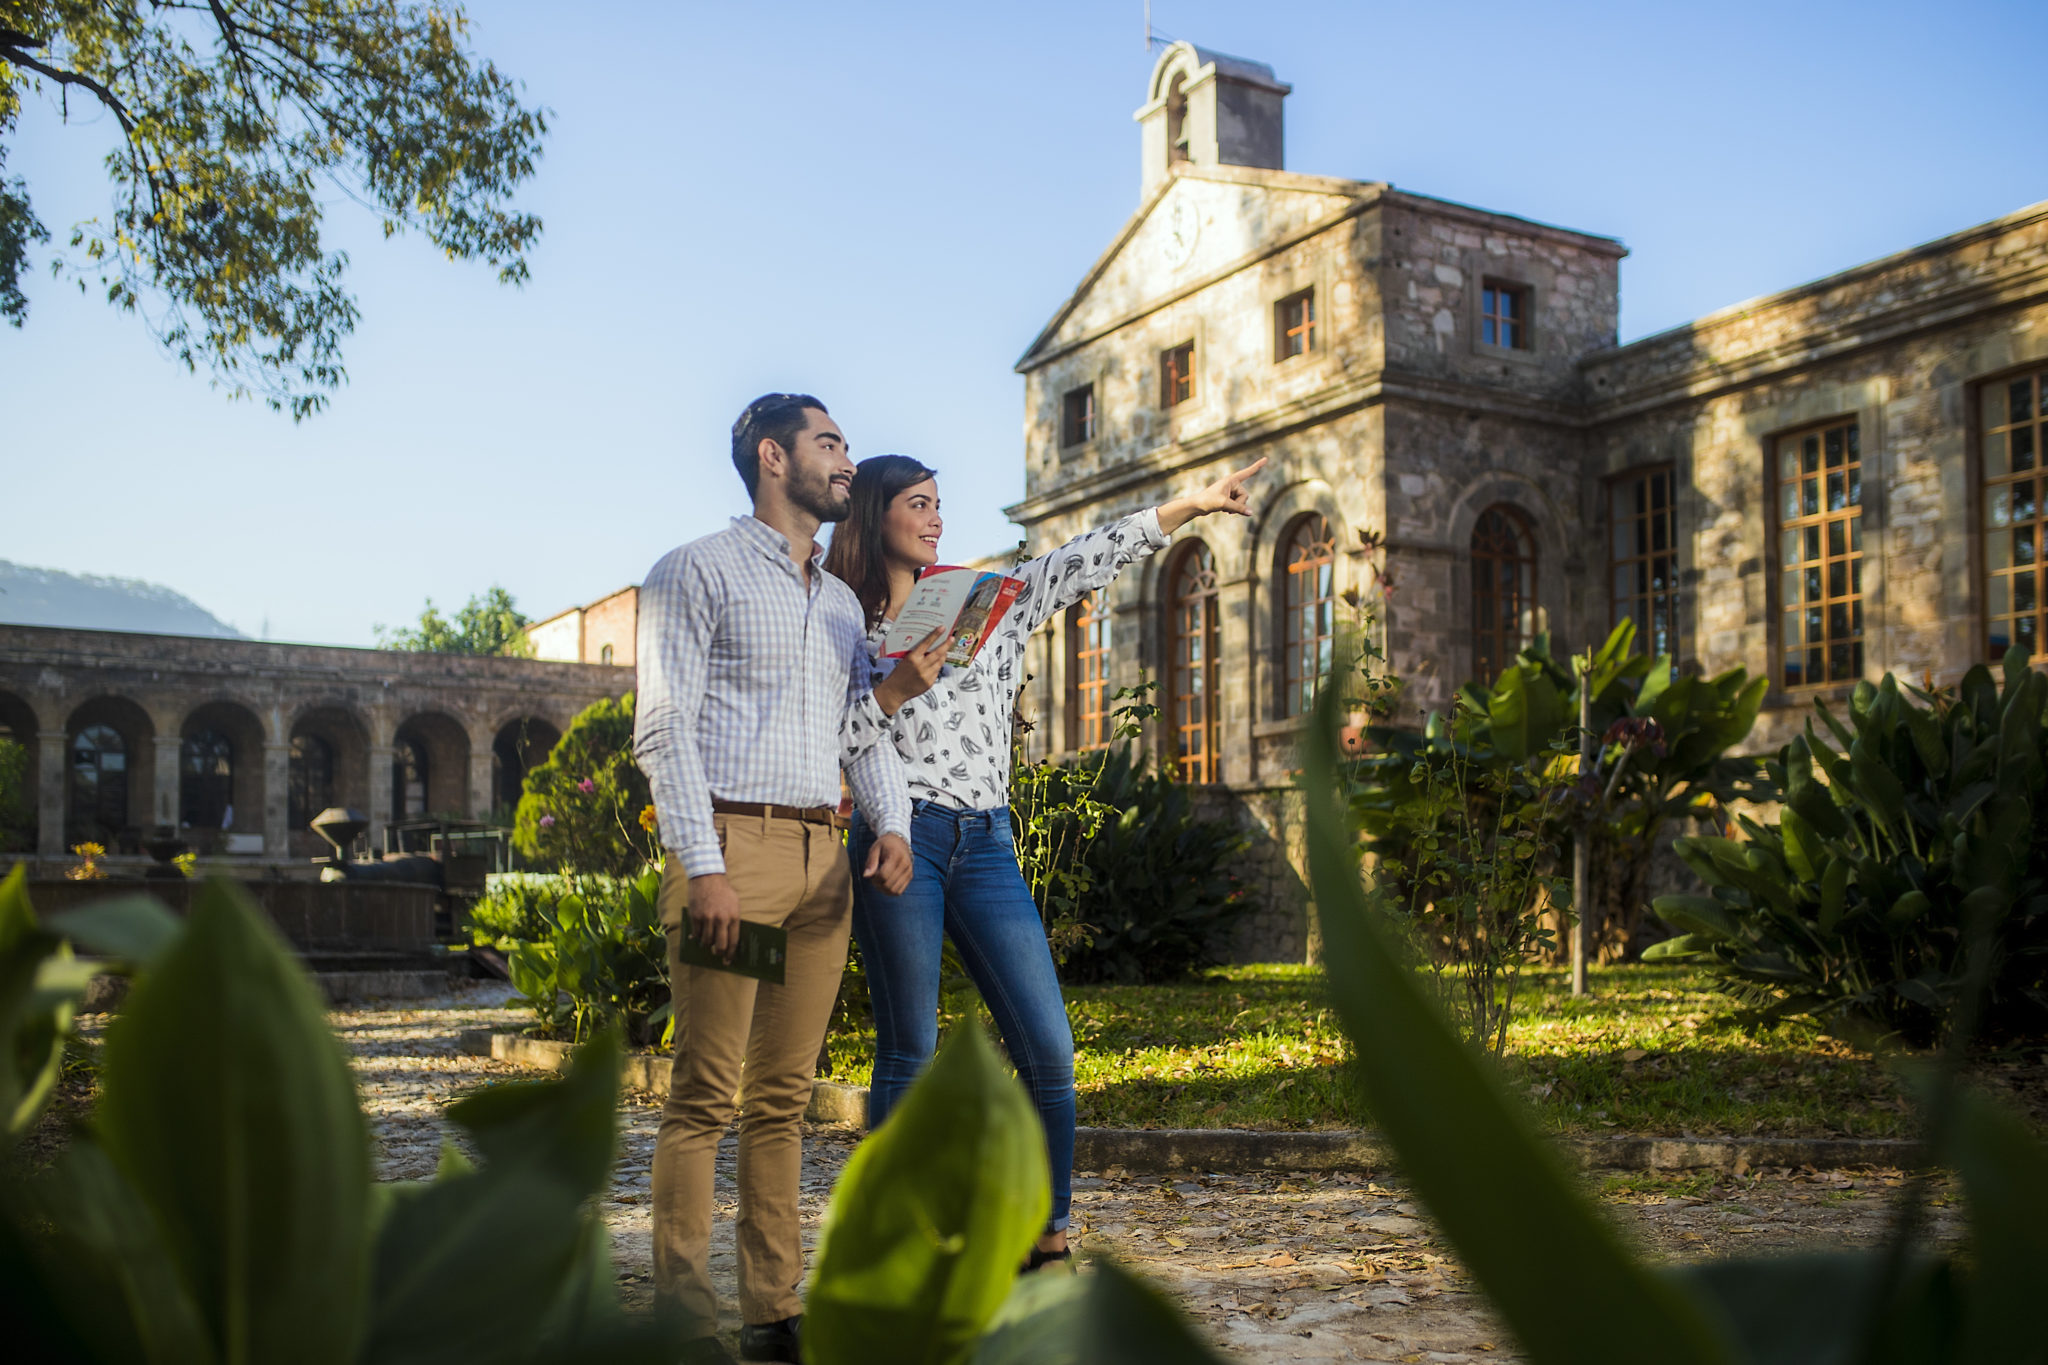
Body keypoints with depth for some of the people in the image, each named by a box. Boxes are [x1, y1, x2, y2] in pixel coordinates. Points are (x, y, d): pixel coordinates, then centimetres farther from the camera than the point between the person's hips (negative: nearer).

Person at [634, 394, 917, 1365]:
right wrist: (705, 866, -16)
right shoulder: (699, 571, 2)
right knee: (705, 1094, -5)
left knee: (783, 1095, 8)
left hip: (823, 855, 6)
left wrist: (891, 823, 0)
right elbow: (663, 728, -6)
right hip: (732, 843, -6)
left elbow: (866, 725, 20)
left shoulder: (842, 602, 22)